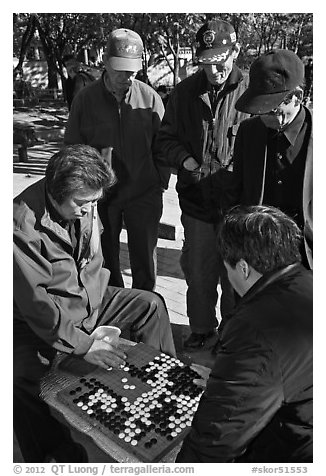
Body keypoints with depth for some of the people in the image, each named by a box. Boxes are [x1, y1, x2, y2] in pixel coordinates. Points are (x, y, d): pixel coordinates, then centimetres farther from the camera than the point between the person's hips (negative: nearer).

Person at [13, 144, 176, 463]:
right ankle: (58, 453, -9)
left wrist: (94, 311, -4)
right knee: (24, 376, -33)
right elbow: (36, 301, -28)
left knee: (151, 305, 1)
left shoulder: (84, 206, -5)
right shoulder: (22, 224, -27)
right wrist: (83, 344, -28)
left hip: (86, 302, 7)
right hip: (39, 323, -6)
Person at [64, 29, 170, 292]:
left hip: (143, 193, -1)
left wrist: (160, 181, -3)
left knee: (145, 263, 7)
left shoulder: (150, 97, -3)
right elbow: (72, 149, 5)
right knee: (105, 260, 15)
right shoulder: (86, 99, -3)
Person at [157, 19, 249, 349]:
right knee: (197, 271, 15)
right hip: (197, 200, 3)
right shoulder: (184, 93, 4)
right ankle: (201, 328, 37)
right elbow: (167, 137, 10)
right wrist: (186, 161, -8)